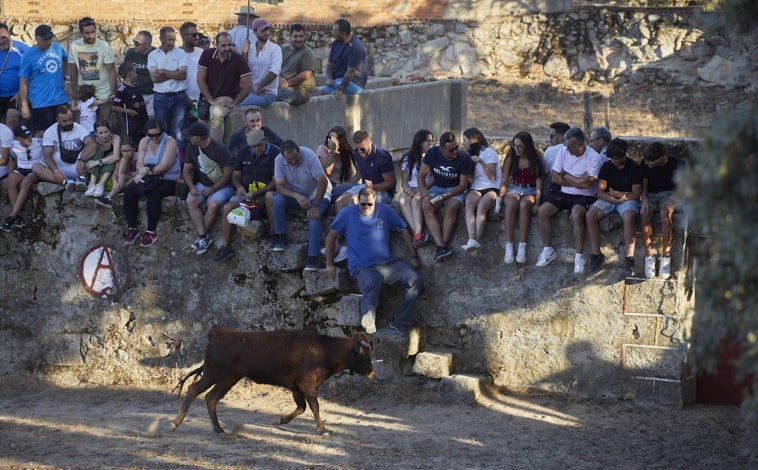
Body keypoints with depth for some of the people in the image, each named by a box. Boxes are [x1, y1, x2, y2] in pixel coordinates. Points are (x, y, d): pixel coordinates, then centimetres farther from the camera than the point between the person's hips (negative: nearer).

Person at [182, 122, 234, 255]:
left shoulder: (219, 149, -17)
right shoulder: (192, 147, 1)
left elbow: (228, 173, -16)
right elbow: (186, 170, 5)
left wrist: (213, 189, -22)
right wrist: (192, 188, -12)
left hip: (221, 186, -5)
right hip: (202, 184, 5)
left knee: (213, 204, -33)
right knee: (191, 201, -24)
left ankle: (201, 237, -16)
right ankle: (204, 236, -28)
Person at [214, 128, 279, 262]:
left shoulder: (275, 153, -8)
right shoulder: (245, 153, 12)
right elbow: (236, 175, 17)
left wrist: (258, 193, -25)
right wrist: (239, 187, -7)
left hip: (265, 194, -4)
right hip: (246, 192, 4)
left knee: (271, 197, -40)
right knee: (228, 207, -22)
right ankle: (226, 247, -18)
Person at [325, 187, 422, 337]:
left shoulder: (384, 210, 10)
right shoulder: (348, 214, 4)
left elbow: (404, 231, 16)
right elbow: (331, 236, 11)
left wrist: (414, 257, 11)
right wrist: (329, 264, 8)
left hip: (388, 263, 4)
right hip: (363, 268, -4)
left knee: (415, 279, -21)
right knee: (371, 285, -40)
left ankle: (400, 324, -20)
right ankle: (368, 322, -58)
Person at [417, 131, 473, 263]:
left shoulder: (464, 157, -16)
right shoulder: (432, 153, -10)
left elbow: (463, 185, -12)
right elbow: (421, 175, -3)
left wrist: (445, 196, -26)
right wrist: (425, 195, -19)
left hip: (455, 189, -2)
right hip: (436, 187, 2)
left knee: (451, 207, -35)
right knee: (427, 208, -28)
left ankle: (444, 244, -36)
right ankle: (442, 247, -41)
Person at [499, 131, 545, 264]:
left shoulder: (536, 158, -4)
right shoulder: (511, 158, 1)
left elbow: (539, 181, -8)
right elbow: (504, 181, 3)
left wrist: (537, 202, -17)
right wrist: (500, 197, -11)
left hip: (530, 191, -1)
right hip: (514, 189, 1)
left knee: (524, 205, -37)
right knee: (511, 204, -35)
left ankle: (522, 247, -37)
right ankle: (509, 246, -37)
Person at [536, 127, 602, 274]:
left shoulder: (593, 157, -12)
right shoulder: (563, 153, 4)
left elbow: (586, 184, -21)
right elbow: (554, 178, -1)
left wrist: (565, 175, -7)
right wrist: (576, 181, -12)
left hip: (584, 196, -5)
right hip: (564, 194, 5)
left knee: (576, 214, -36)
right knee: (543, 210, -18)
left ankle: (579, 256, -27)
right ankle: (547, 250, -4)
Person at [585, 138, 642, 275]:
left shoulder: (634, 168, -6)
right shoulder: (607, 166, 4)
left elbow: (636, 193, -9)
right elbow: (600, 192, -1)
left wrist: (615, 193, -6)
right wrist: (615, 200, -15)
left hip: (628, 200, -4)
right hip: (608, 200, 4)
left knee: (629, 217, -38)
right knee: (590, 215, -25)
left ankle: (629, 258, -32)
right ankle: (596, 254, -17)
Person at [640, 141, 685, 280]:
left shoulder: (677, 164, -11)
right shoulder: (645, 165, -3)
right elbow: (644, 185, 6)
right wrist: (644, 199, -12)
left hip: (669, 194, -2)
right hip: (651, 195, 2)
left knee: (665, 212, -37)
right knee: (645, 214, -32)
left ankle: (666, 257, -32)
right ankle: (649, 258, -30)